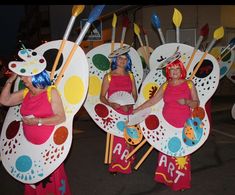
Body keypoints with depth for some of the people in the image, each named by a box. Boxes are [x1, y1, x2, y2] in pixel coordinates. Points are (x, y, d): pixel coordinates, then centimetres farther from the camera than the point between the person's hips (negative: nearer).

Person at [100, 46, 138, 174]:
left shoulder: (130, 76, 10)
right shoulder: (108, 76, 1)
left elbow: (135, 95, 9)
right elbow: (102, 97, -2)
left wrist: (129, 105, -10)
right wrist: (111, 104, -20)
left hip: (128, 112, 3)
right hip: (113, 112, -2)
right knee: (115, 138, -3)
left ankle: (126, 165, 17)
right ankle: (114, 165, 12)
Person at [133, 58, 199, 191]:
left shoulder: (189, 84, 2)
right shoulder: (165, 86, 6)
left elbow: (196, 103, 2)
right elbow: (152, 101, 8)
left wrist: (186, 101, -18)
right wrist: (136, 110, 6)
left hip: (183, 125, -2)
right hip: (167, 124, 2)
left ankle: (181, 181, 17)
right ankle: (167, 177, 22)